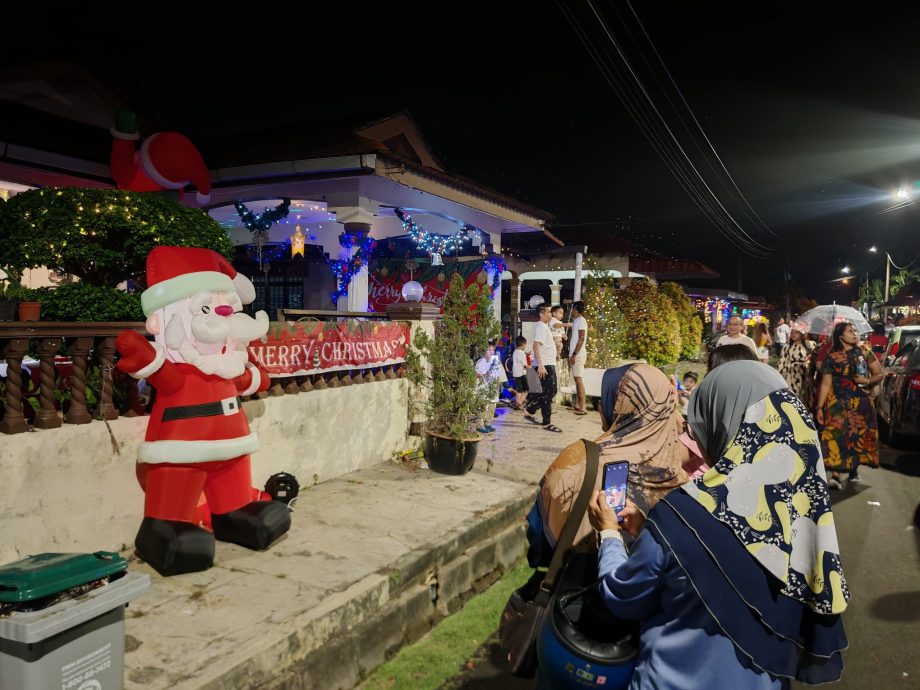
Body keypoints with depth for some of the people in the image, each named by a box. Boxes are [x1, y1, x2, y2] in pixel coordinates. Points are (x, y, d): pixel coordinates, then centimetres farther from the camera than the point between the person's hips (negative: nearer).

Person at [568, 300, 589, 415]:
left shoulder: (581, 320, -11)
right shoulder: (576, 321, 18)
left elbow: (581, 339, -18)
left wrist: (574, 354, -21)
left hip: (578, 355, -10)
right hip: (575, 354, 10)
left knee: (579, 380, -11)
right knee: (577, 380, 12)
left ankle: (582, 408, -12)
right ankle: (577, 404, 18)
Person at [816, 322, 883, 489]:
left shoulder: (864, 353, 5)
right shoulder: (831, 357, -2)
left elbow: (879, 374, 8)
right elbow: (825, 383, -3)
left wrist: (867, 381, -13)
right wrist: (819, 407, -7)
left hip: (861, 402, 3)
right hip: (837, 403, -3)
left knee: (858, 436, 8)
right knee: (835, 436, -12)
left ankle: (854, 469, 28)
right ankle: (835, 476, -13)